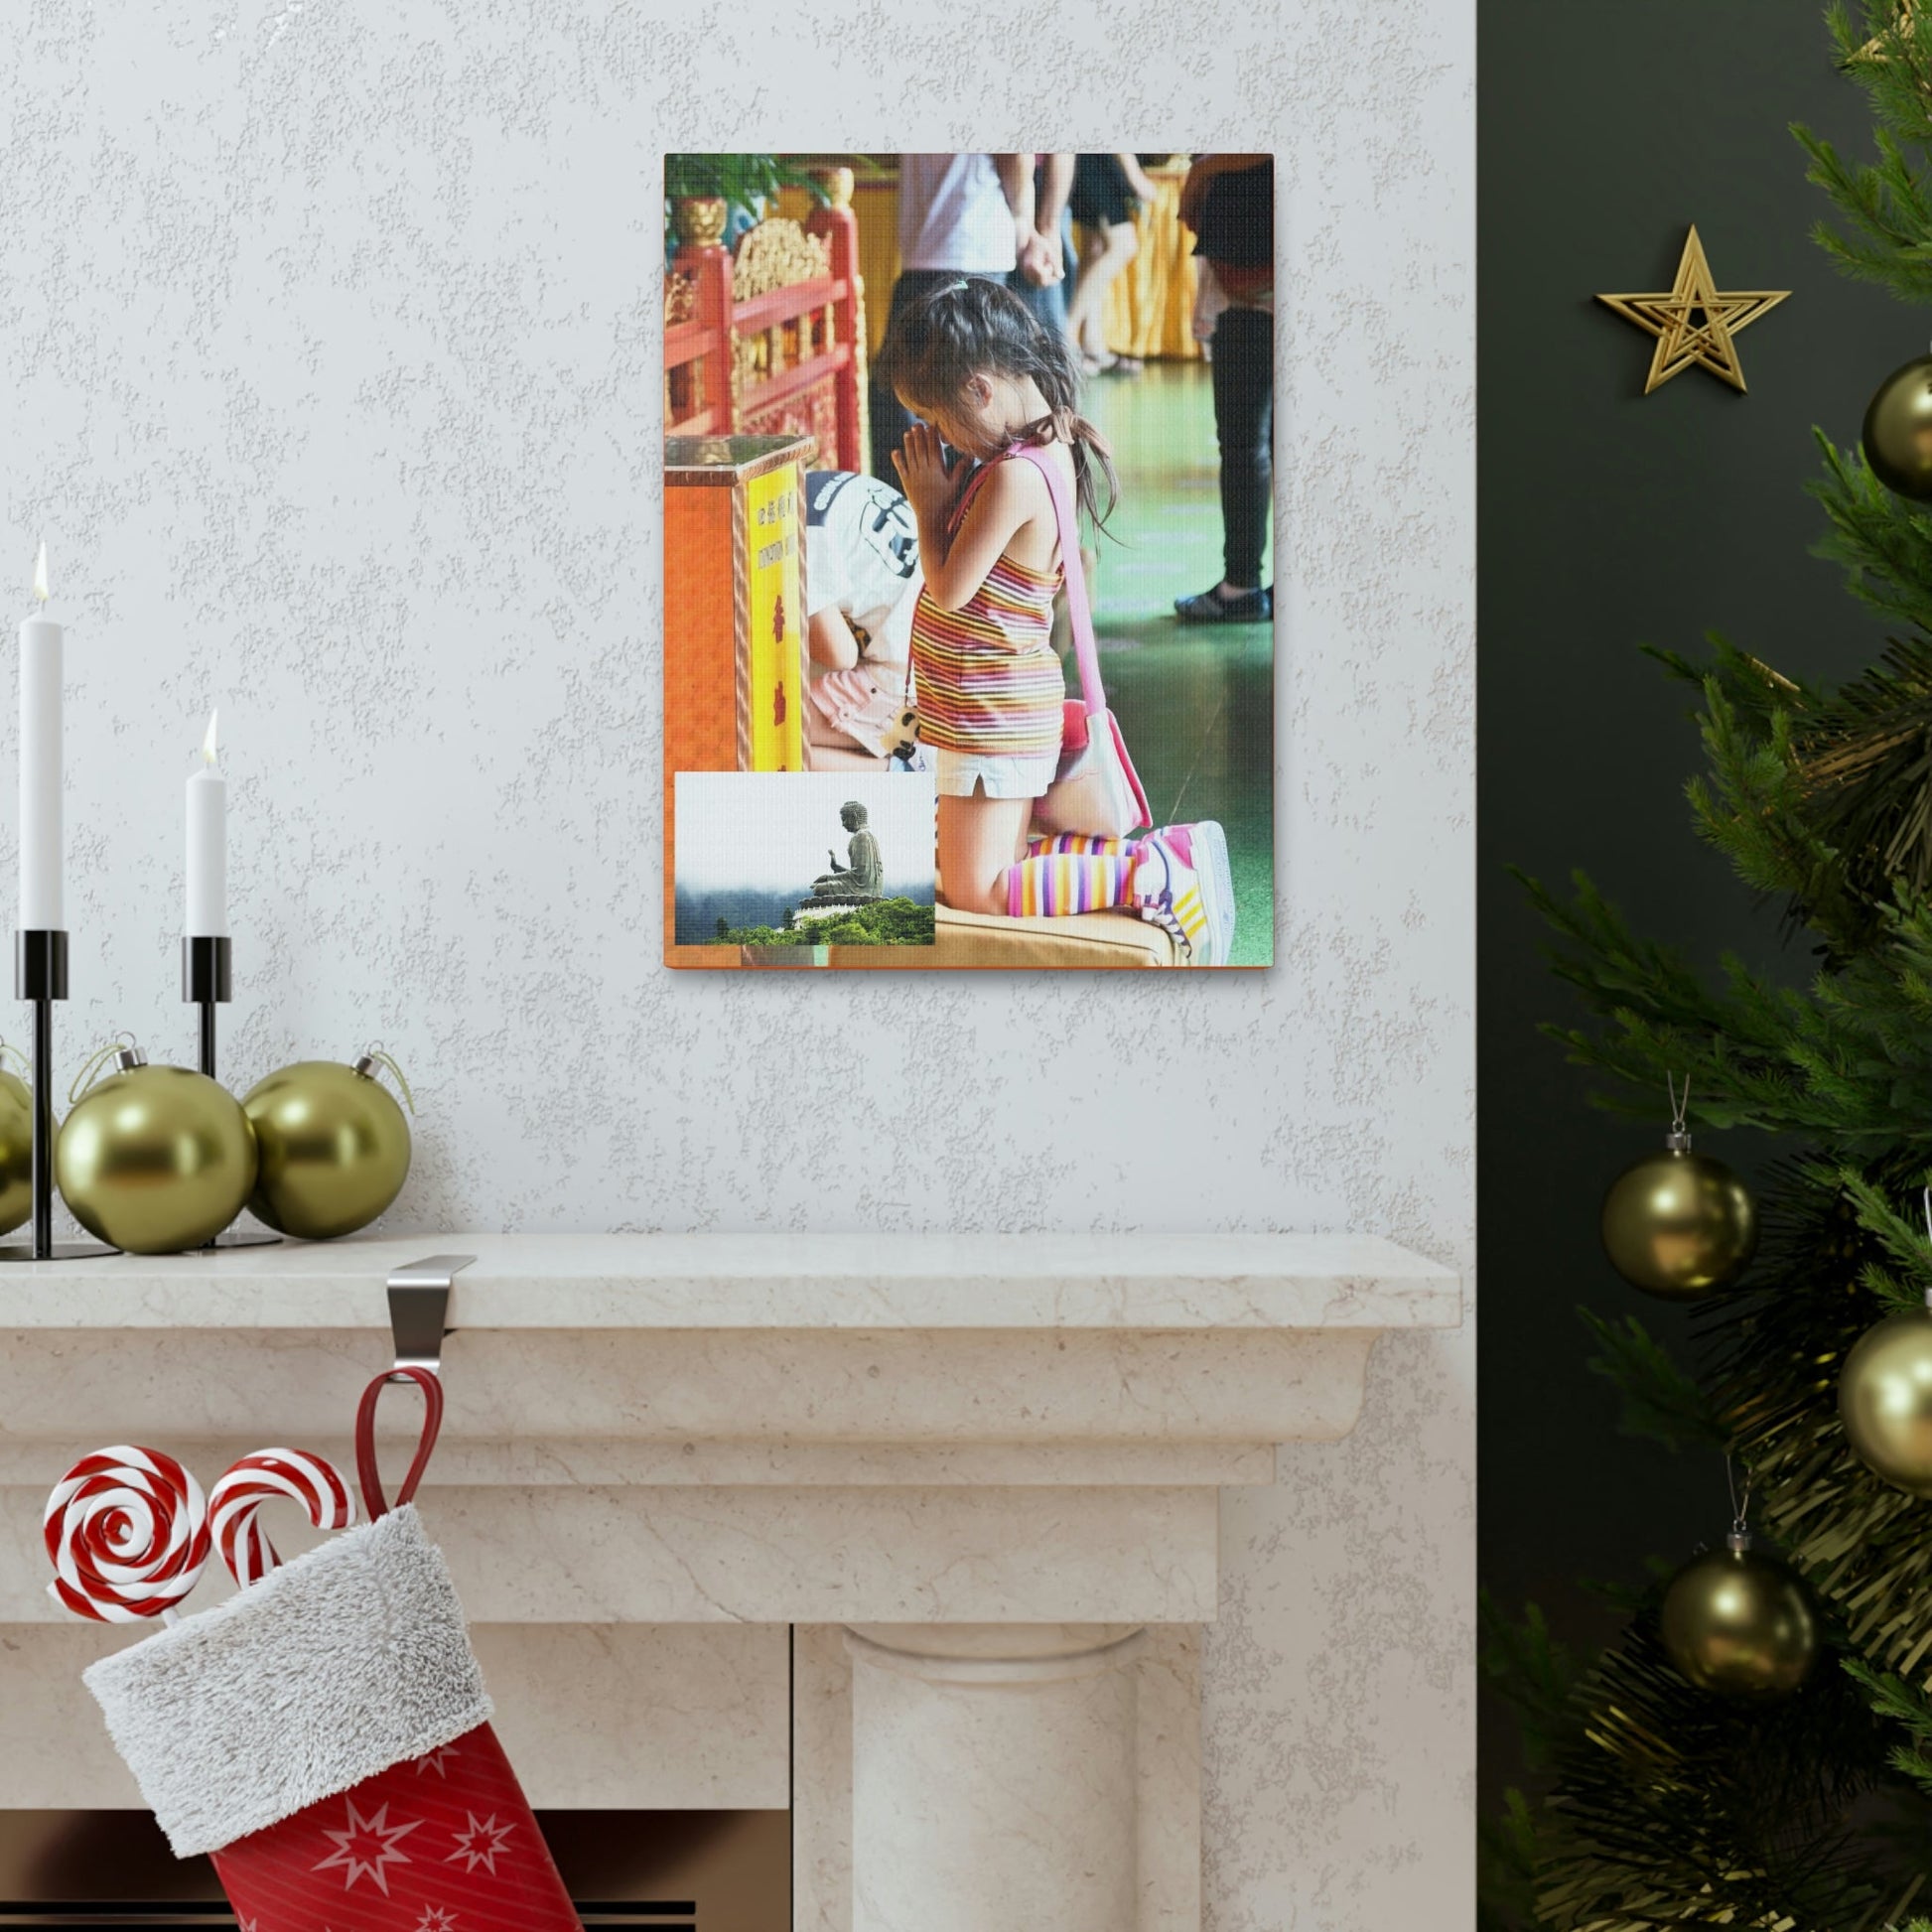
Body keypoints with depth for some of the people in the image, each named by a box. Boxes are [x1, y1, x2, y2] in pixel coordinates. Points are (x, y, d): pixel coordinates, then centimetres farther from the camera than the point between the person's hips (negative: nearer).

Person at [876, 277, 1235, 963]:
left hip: (993, 718, -10)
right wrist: (943, 493, 1)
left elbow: (948, 589, -19)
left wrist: (928, 504, -8)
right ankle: (1156, 856, 13)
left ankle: (1154, 874, -6)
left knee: (974, 891, -3)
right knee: (997, 868, 18)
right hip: (1005, 706, 10)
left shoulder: (1015, 475, -25)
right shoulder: (1049, 446, 6)